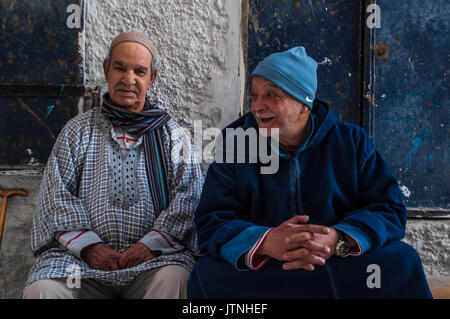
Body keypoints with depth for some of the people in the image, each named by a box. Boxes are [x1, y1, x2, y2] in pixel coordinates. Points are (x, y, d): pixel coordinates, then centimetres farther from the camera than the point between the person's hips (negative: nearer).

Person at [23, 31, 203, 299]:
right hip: (82, 255, 1)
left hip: (155, 254, -1)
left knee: (173, 280, -34)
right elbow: (57, 195, 6)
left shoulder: (170, 133, 13)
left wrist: (152, 244, -12)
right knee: (43, 288, -27)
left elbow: (189, 195, 2)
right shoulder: (77, 131, 15)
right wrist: (89, 246, -9)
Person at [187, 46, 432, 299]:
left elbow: (390, 209, -4)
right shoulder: (234, 146, 1)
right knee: (208, 274, -28)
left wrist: (337, 240, -26)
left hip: (344, 266, 1)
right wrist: (266, 243, -30)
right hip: (262, 275, 0)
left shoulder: (351, 141, 3)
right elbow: (212, 224, -7)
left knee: (401, 260, -25)